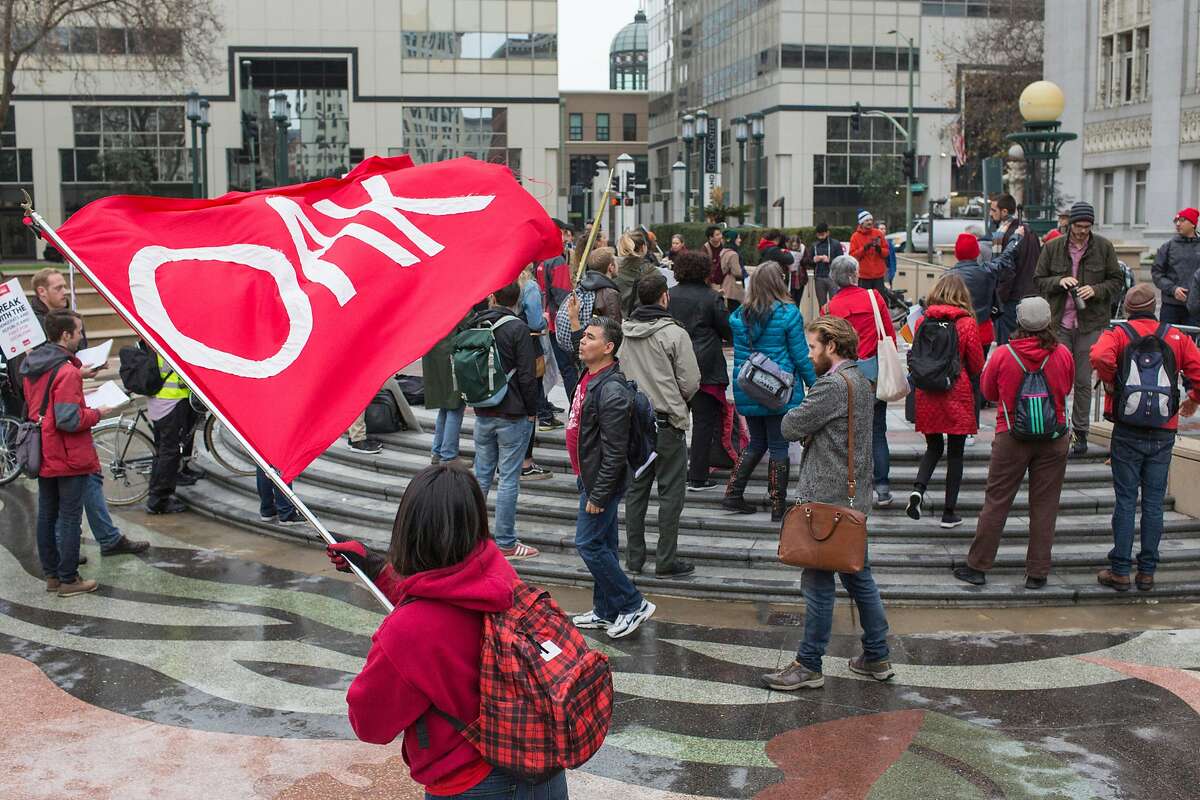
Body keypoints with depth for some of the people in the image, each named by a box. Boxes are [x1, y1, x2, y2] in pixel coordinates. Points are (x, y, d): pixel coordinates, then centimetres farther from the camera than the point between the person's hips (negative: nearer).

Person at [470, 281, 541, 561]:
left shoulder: (475, 325, 4)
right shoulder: (517, 328, -14)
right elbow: (526, 375, -15)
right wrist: (532, 411, -4)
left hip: (483, 414, 6)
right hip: (512, 415, -6)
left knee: (481, 475, 15)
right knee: (508, 479, 0)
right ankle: (505, 544, 5)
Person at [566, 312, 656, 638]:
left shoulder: (612, 392, -25)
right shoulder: (589, 377, 5)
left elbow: (615, 453, -25)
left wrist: (598, 495, -22)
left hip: (602, 480, -10)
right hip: (590, 476, 10)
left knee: (588, 544, -4)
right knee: (603, 545, 16)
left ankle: (633, 605, 7)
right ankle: (606, 612, 27)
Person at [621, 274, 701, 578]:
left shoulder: (624, 333, 2)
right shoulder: (674, 333, -13)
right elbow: (690, 383, -10)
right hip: (666, 422, -5)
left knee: (636, 488, 13)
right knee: (671, 492, 3)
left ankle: (634, 558, 19)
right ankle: (666, 561, 5)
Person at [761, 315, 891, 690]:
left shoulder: (832, 385, -19)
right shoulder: (860, 380, 13)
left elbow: (791, 428, -15)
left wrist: (795, 413, 5)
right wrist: (809, 426, -4)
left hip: (827, 500, -10)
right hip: (854, 498, 10)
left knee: (818, 583, -2)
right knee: (858, 577, 16)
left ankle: (809, 666, 6)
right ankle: (877, 656, 24)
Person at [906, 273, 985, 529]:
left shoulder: (922, 321, -1)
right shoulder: (967, 323, -8)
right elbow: (977, 366, -1)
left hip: (926, 393, 3)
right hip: (957, 393, -3)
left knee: (934, 447, 17)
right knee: (955, 452, 7)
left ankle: (918, 488, -8)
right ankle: (949, 513, 9)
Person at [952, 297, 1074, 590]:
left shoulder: (1003, 355, -10)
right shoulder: (1063, 355, -6)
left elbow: (988, 392, 5)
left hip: (1012, 438, -1)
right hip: (1054, 440, 1)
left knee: (996, 502, 6)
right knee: (1044, 506, 7)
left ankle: (977, 566, 11)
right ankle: (1037, 573, 12)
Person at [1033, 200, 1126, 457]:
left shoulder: (1104, 247, 2)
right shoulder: (1052, 247, 3)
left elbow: (1117, 281, 6)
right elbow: (1038, 281, 7)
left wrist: (1096, 290, -12)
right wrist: (1059, 281, -12)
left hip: (1091, 323, 0)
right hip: (1059, 323, 1)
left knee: (1083, 381, 4)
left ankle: (1080, 434, 13)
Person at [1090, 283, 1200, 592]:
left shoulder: (1117, 335, -3)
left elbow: (1100, 357, -25)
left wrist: (1110, 383, -8)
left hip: (1128, 432, -2)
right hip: (1164, 433, 2)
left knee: (1125, 501, 3)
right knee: (1154, 502, 8)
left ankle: (1120, 571, 4)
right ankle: (1147, 571, 12)